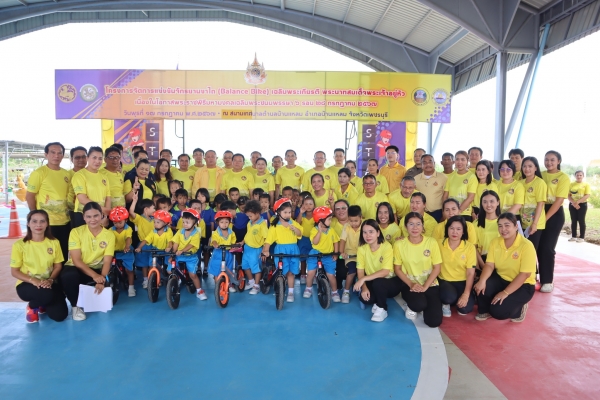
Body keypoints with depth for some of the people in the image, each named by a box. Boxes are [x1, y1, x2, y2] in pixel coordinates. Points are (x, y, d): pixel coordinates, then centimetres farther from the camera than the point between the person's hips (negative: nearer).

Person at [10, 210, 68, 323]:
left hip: (48, 283, 3)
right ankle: (32, 306, 1)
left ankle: (42, 304, 21)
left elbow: (58, 266, 4)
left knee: (59, 315, -15)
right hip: (26, 284, -3)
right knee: (47, 294, -38)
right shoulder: (19, 245, -8)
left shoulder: (54, 242, -1)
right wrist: (33, 280, -21)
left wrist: (50, 280, -15)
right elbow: (14, 271, -5)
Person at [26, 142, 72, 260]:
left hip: (65, 222, 5)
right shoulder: (39, 173, -8)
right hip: (46, 223, -5)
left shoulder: (67, 174, 9)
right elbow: (29, 196, -7)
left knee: (64, 254, 13)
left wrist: (68, 213, 8)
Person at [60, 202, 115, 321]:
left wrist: (102, 279, -30)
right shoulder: (76, 232, -11)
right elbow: (76, 260, -16)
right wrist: (94, 276, -30)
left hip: (97, 269, 2)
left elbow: (107, 261, -11)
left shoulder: (109, 235, -6)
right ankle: (76, 306, -8)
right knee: (68, 276, -36)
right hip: (77, 268, -1)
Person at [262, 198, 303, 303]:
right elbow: (268, 240, -10)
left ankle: (290, 292, 16)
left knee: (291, 272, 6)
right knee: (282, 273, -2)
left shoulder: (293, 223, 5)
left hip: (293, 250, 2)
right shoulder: (275, 226, -3)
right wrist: (266, 250, -25)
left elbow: (299, 234, -7)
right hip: (281, 250, -2)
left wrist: (292, 227, -23)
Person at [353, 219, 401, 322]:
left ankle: (382, 309, -8)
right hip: (372, 282, 3)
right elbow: (360, 271, -8)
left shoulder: (387, 247, -21)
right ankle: (378, 302, 9)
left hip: (390, 282, -3)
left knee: (377, 283, -35)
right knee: (364, 298, -27)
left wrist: (363, 279, -35)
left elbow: (385, 272, -29)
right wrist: (364, 287, -25)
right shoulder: (361, 248, -8)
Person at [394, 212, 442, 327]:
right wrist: (411, 284, -14)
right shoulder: (399, 244, -9)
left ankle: (427, 303, 22)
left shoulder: (431, 242, -9)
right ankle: (411, 307, 6)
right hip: (409, 284, -1)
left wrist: (425, 286, -14)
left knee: (434, 322, -12)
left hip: (430, 284, 1)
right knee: (419, 304, -34)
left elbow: (437, 267, -4)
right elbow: (397, 269, -1)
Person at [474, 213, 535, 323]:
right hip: (501, 279, 5)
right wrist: (482, 281, -29)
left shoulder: (526, 245, -20)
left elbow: (524, 274, -22)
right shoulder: (495, 242, -4)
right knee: (481, 286, -27)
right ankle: (484, 311, 4)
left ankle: (519, 309, 11)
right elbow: (489, 265, -8)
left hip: (522, 286, -4)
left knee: (498, 311, -23)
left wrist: (505, 293, -26)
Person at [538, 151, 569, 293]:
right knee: (538, 247, 7)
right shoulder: (541, 175, 9)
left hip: (554, 214, -4)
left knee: (547, 248, -3)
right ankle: (541, 277, 22)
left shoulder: (563, 177, -5)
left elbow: (559, 200, -12)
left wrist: (545, 218, -17)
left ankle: (548, 281, 10)